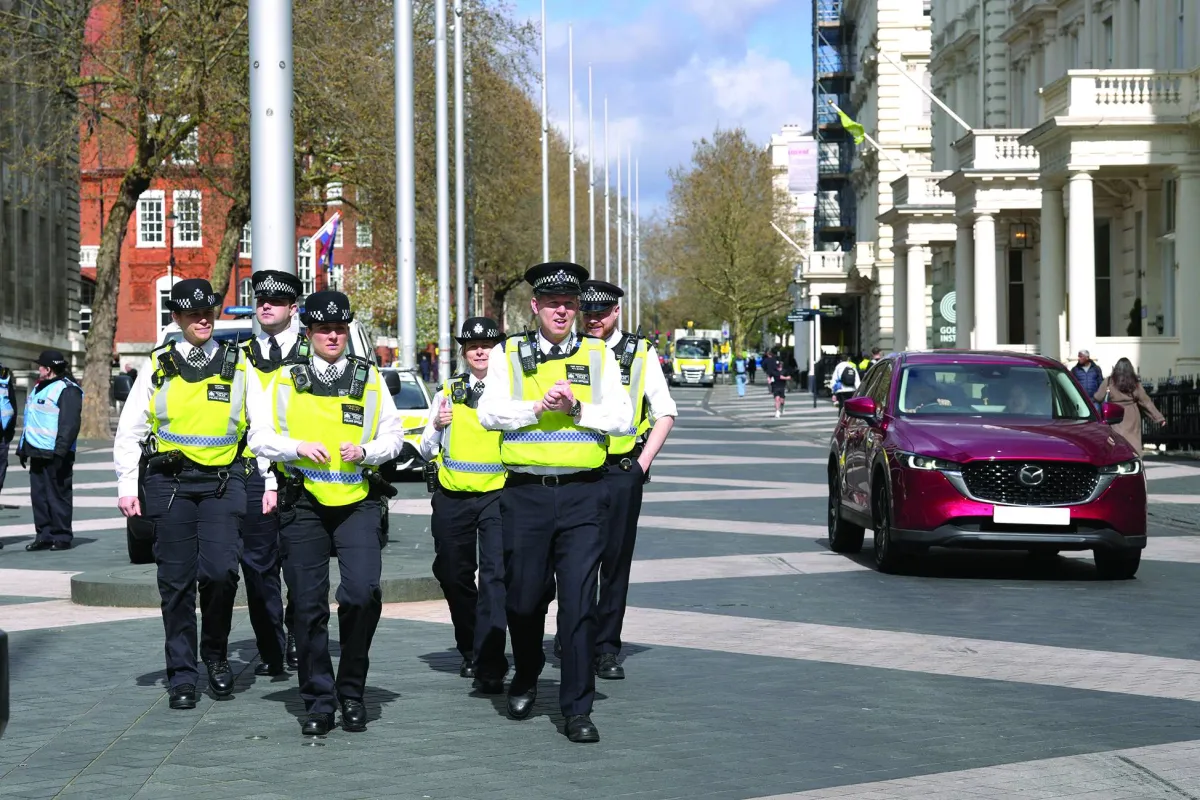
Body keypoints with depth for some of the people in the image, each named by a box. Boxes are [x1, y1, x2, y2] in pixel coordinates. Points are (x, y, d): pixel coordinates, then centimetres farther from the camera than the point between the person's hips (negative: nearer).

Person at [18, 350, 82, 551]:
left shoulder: (67, 390, -11)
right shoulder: (38, 388, 20)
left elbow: (69, 424, -19)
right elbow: (29, 421, 26)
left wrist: (60, 451, -25)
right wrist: (22, 448, 23)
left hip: (55, 455, -9)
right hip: (37, 452, 9)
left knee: (57, 496, -5)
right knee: (38, 496, 10)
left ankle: (62, 537, 1)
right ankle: (44, 536, 16)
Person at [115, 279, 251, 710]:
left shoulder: (238, 366, 8)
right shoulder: (159, 367, 8)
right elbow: (129, 431, 10)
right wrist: (127, 486, 3)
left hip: (222, 481, -1)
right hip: (169, 483, 1)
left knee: (220, 572, -14)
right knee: (176, 581, 1)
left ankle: (216, 655, 10)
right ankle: (181, 676, 10)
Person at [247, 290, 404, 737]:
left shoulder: (369, 378, 9)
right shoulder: (285, 381, 7)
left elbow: (394, 436, 10)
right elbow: (260, 438, 3)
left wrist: (365, 451, -9)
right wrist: (299, 448, -14)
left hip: (358, 502, 0)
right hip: (303, 504, 0)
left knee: (363, 592, -16)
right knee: (308, 607, 2)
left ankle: (351, 691, 3)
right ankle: (319, 702, 13)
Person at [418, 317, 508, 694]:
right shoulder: (448, 393, 11)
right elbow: (426, 452, 13)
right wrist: (437, 426, -6)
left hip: (499, 493, -3)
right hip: (452, 497, 4)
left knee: (495, 575, -15)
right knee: (454, 575, 12)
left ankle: (490, 667, -18)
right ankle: (470, 651, 34)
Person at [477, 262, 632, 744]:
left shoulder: (598, 356, 9)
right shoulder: (508, 355, 8)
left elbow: (622, 418, 0)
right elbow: (489, 413, -5)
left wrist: (576, 408, -13)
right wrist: (538, 407, -16)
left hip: (582, 493, 0)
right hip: (525, 493, 1)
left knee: (579, 600, -7)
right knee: (524, 597, 8)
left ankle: (577, 709, -1)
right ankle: (525, 678, 36)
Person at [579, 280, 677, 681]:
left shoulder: (640, 352, 5)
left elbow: (665, 412, 6)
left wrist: (643, 463, -1)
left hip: (622, 471, -1)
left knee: (616, 562, 2)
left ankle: (606, 648, 7)